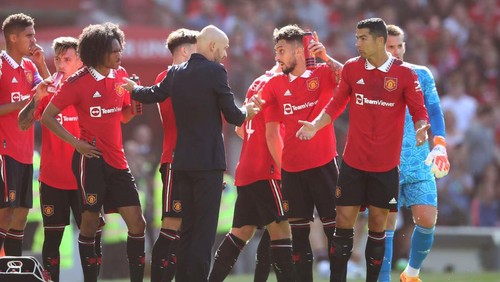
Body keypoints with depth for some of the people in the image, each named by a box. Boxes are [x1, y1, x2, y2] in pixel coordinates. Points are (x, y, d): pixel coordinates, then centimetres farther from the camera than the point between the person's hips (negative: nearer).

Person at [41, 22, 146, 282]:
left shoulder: (120, 76, 7)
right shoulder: (78, 82, -9)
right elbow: (48, 117, -4)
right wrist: (76, 142, -10)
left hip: (117, 160, 6)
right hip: (91, 158, -5)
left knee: (137, 222, 0)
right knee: (90, 222, -1)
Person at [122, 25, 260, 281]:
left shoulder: (175, 73, 7)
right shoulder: (215, 72, -11)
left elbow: (152, 95, 24)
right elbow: (233, 116, -8)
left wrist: (133, 89, 46)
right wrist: (246, 111, 15)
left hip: (182, 161, 7)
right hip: (209, 161, -7)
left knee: (187, 228, 14)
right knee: (205, 229, -6)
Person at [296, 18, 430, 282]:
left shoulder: (404, 74, -5)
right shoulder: (352, 68, 3)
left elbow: (419, 111, -1)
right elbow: (337, 104, 12)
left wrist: (420, 128, -21)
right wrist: (315, 125, -2)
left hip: (386, 164, -2)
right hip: (353, 161, 2)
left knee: (378, 224, 4)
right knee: (344, 222, -1)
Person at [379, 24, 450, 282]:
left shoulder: (421, 75, 7)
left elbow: (434, 111, 4)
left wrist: (439, 145, -4)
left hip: (420, 161, 2)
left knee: (427, 221, -5)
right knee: (386, 224, -6)